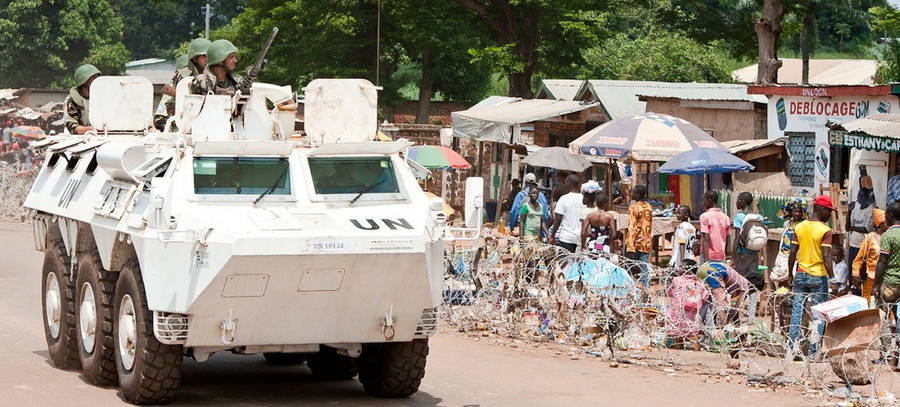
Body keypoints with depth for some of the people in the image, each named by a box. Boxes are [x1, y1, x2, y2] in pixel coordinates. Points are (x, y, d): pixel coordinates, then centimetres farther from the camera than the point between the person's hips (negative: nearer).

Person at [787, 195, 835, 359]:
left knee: (797, 311, 9)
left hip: (800, 275, 5)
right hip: (818, 276, -5)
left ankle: (792, 346, 8)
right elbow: (826, 257, -15)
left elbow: (792, 253, 5)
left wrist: (790, 274, 15)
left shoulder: (799, 227, 4)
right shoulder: (825, 230, -11)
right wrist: (832, 278, -9)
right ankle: (813, 350, 3)